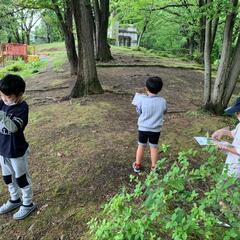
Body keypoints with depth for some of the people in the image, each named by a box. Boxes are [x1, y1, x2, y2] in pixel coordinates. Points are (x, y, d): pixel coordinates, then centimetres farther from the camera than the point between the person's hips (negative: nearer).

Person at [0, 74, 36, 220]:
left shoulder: (22, 108, -22)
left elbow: (13, 127, -34)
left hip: (17, 151, -7)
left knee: (22, 178, 10)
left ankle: (28, 204, 30)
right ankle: (15, 200, 44)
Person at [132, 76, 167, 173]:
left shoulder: (142, 100, -17)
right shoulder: (163, 101, -12)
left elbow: (139, 111, -1)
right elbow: (164, 112, 6)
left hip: (143, 128, -1)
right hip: (156, 129, 1)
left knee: (141, 146, 15)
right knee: (154, 147, 15)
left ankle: (137, 165, 29)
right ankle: (154, 167, 27)